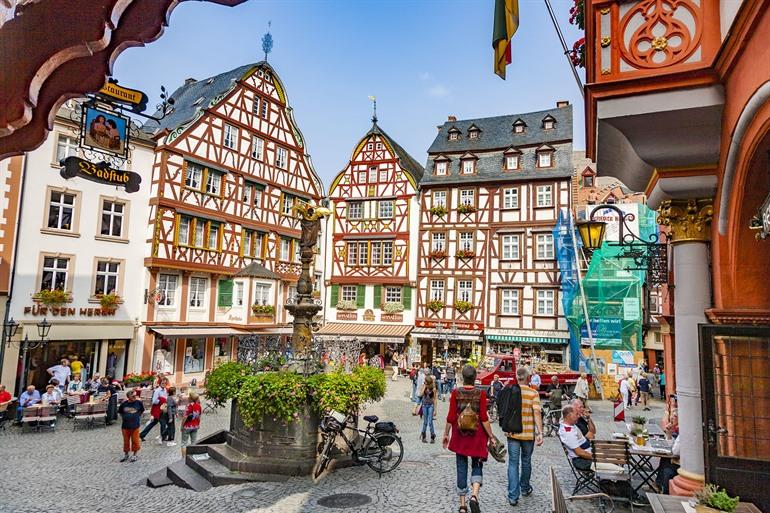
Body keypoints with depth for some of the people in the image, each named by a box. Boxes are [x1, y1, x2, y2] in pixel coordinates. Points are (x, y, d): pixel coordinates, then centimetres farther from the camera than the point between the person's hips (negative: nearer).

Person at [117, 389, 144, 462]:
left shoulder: (138, 403, -8)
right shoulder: (124, 404, -6)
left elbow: (142, 411, 7)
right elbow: (120, 413, 11)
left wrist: (138, 418, 3)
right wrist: (123, 419, 5)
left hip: (135, 426, -1)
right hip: (125, 426, 1)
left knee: (135, 441, 5)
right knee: (126, 441, 13)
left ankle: (134, 455, 23)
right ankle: (126, 454, 32)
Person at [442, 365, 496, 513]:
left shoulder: (456, 393, -8)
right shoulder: (481, 394, -10)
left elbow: (451, 416, -6)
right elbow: (484, 419, -11)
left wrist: (446, 434, 5)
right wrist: (491, 436, -1)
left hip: (459, 435, 1)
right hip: (477, 436, -1)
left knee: (461, 468, 12)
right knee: (477, 466, 14)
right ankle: (474, 496, -9)